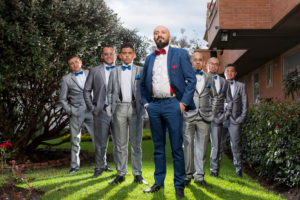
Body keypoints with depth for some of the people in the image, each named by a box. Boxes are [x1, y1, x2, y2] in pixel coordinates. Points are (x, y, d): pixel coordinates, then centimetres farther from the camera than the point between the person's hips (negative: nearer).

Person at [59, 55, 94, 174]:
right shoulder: (66, 79, 5)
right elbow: (62, 99, 8)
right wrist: (70, 110, -3)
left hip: (91, 111, 1)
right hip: (76, 113, -1)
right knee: (75, 141, 5)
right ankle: (74, 166, 16)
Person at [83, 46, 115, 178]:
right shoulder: (95, 71, 9)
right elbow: (87, 91, 11)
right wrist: (92, 108, 2)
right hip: (101, 111, 0)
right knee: (101, 142, 4)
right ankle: (100, 167, 18)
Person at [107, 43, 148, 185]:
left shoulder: (140, 71, 9)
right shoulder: (114, 72, 15)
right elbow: (110, 92, 15)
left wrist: (143, 106, -5)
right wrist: (111, 106, 4)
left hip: (135, 108, -1)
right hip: (119, 108, 2)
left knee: (136, 143, 2)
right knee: (120, 143, 4)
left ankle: (137, 174, 8)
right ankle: (121, 173, 10)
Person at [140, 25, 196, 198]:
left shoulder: (180, 54, 4)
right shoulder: (150, 58, 16)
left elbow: (191, 79, -1)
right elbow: (143, 83, 22)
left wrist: (184, 102, -9)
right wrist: (145, 102, 9)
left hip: (172, 104, -4)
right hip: (154, 106, 4)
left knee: (177, 147, -1)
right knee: (158, 146, 11)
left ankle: (179, 186, 6)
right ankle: (159, 182, 20)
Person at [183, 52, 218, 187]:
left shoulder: (209, 78, 15)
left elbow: (214, 96, 22)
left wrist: (212, 112, 12)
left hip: (204, 118, 3)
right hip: (188, 117, -3)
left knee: (202, 147, 3)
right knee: (188, 146, -4)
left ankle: (199, 176, 10)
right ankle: (188, 175, 6)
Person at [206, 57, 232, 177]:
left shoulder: (223, 82, 16)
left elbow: (229, 100, 18)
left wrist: (226, 115, 4)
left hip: (217, 116, 2)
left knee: (216, 144, 1)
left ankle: (214, 169, 9)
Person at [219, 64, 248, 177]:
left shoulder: (241, 86, 12)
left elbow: (245, 103, 8)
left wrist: (242, 118, -2)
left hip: (234, 120, -1)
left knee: (236, 145, -1)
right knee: (219, 145, 0)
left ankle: (238, 170, 6)